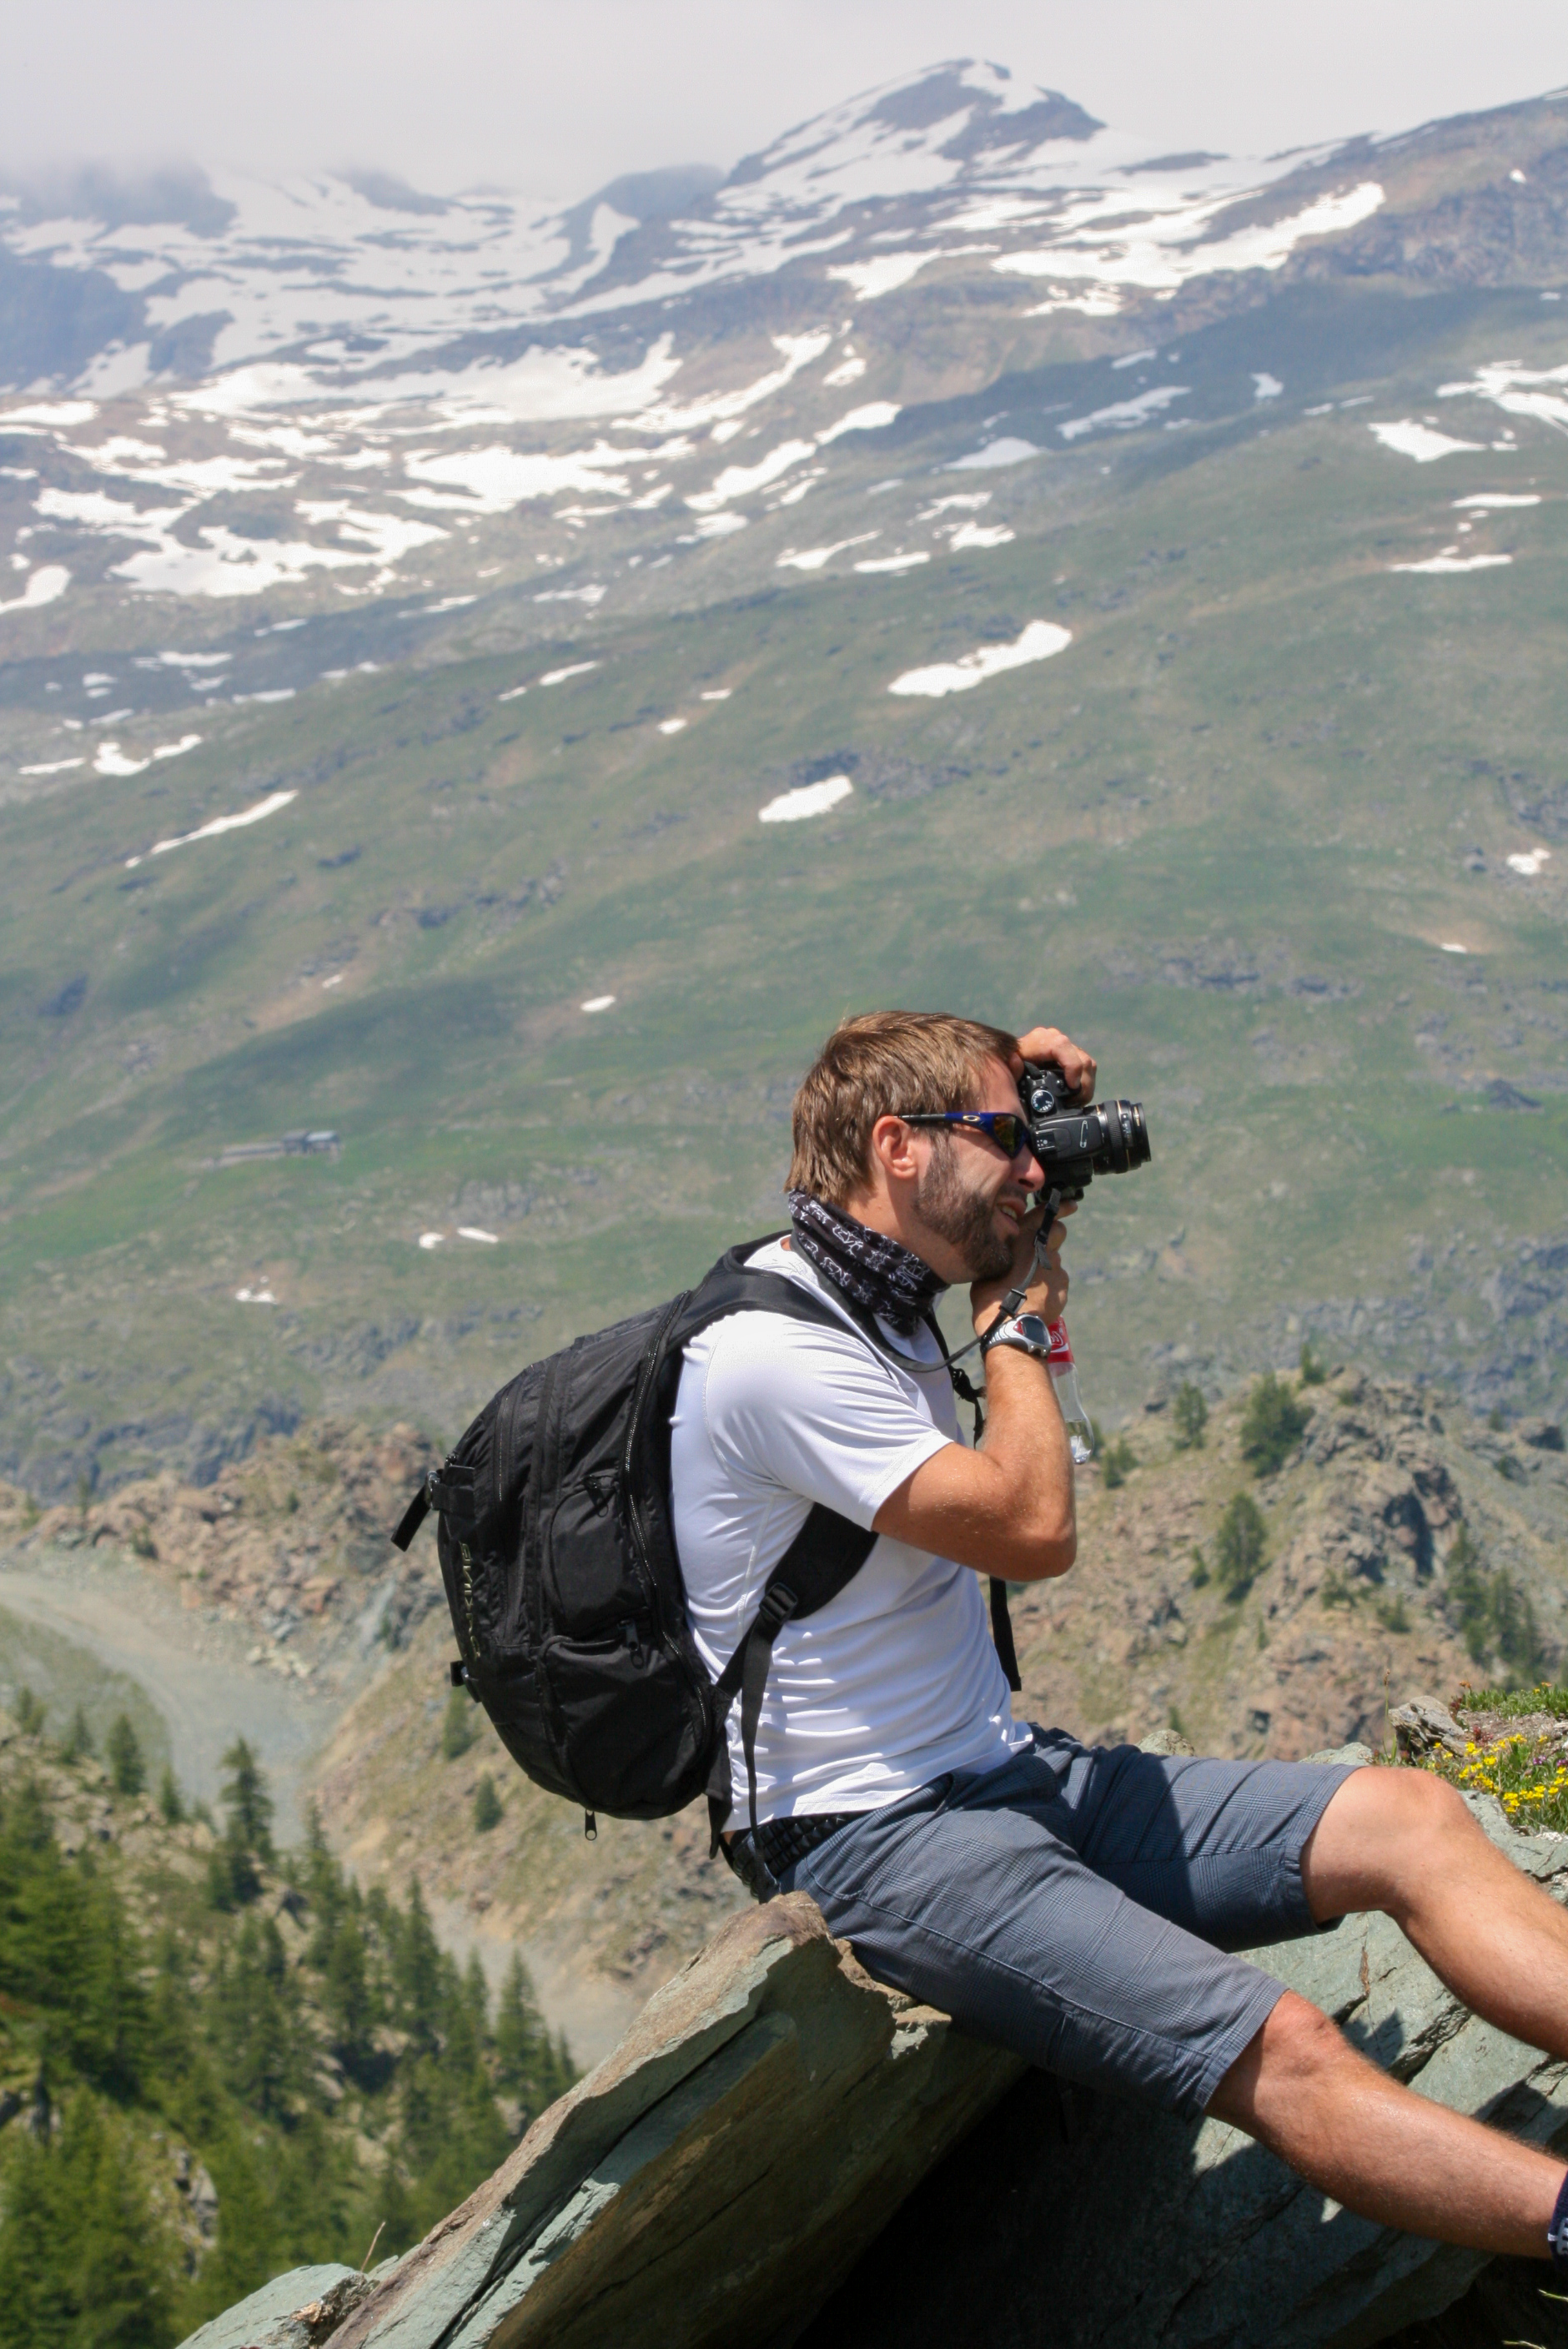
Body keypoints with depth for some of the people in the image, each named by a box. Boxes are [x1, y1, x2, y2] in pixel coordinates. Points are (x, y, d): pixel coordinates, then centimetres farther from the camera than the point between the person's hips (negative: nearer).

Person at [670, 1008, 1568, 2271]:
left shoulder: (874, 1289, 10)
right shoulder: (771, 1352, -19)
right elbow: (1033, 1528, -20)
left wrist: (1018, 1076, 13)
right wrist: (1018, 1321, -5)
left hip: (1008, 1775, 9)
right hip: (876, 1844, -9)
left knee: (1410, 1817, -6)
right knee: (1285, 2050, -26)